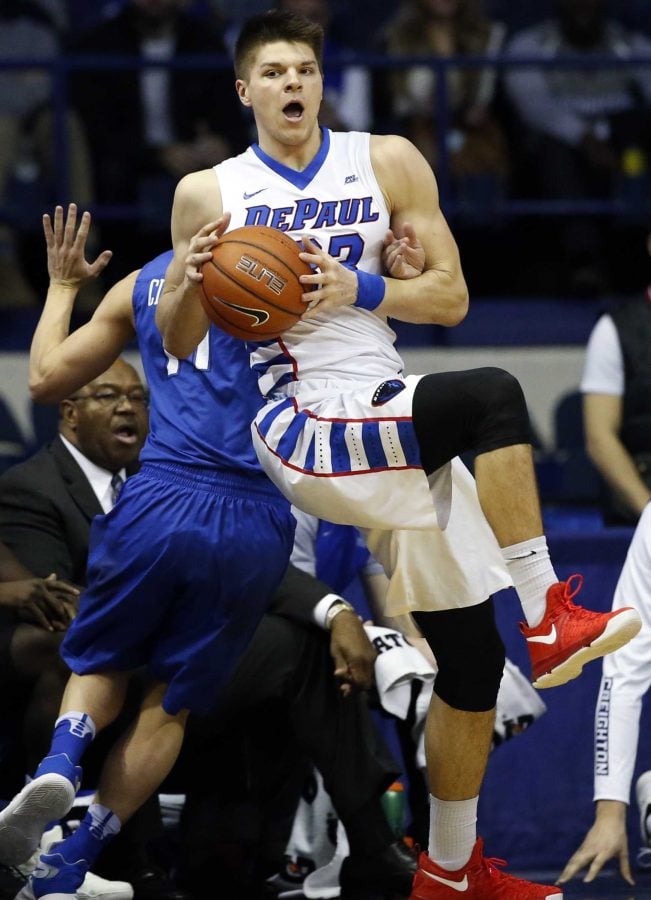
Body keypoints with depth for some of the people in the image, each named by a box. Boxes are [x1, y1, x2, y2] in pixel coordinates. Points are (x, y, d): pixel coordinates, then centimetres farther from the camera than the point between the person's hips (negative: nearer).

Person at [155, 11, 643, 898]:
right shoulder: (210, 192, 4)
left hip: (392, 424, 5)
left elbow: (451, 297, 6)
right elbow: (177, 343, 8)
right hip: (304, 425, -4)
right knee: (493, 396, -32)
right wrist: (191, 282, -14)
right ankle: (549, 619, -28)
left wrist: (359, 290, -12)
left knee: (472, 658, 6)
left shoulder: (388, 163, 8)